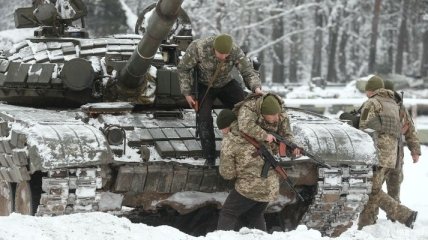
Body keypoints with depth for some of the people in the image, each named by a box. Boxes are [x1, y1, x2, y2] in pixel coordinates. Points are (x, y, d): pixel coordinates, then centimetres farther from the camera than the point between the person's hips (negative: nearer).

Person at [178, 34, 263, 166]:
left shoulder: (236, 51, -31)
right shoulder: (198, 47, -36)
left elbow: (249, 73, -29)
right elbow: (183, 68, -21)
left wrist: (257, 89, -51)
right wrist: (187, 94, -19)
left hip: (226, 83, 2)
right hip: (203, 85, -2)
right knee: (204, 119, -19)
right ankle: (210, 157, -7)